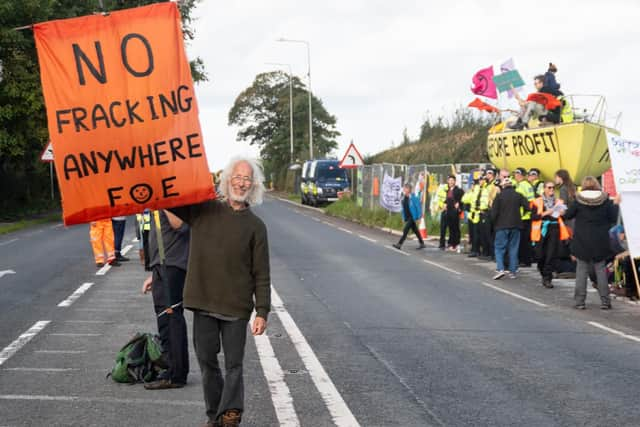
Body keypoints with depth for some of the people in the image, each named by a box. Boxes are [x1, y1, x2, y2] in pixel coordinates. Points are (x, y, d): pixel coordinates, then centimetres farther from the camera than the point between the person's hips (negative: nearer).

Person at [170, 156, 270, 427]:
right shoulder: (203, 210, 5)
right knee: (207, 362, 9)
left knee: (234, 365, 1)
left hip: (236, 306, -2)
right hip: (203, 303, 2)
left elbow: (262, 275, 1)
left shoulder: (255, 226, 2)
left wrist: (262, 312, -5)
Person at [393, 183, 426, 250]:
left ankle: (399, 244, -15)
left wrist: (418, 216, -12)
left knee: (405, 230, -13)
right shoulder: (404, 198, 7)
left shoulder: (413, 198, -15)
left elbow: (418, 206, -12)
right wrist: (404, 217, 16)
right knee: (415, 230, 15)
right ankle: (422, 244, 25)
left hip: (412, 217, -8)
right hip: (407, 217, 8)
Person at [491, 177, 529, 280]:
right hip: (515, 225, 3)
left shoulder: (499, 196, -6)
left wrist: (494, 223, 8)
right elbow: (527, 207, -6)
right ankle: (513, 272, 7)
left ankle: (500, 269, -15)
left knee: (499, 248, 3)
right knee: (513, 249, 9)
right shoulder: (518, 195, 1)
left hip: (502, 226, -3)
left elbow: (494, 212, -9)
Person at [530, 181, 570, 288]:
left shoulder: (558, 202, 12)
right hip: (542, 230, -1)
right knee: (541, 255, 1)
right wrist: (545, 213, -13)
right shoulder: (537, 202, 4)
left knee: (551, 255, -7)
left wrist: (562, 213, -5)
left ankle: (547, 278, -5)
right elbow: (533, 217, -4)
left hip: (554, 230, 1)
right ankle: (544, 274, 23)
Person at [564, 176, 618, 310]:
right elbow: (613, 218, -1)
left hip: (582, 241, -1)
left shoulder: (578, 200, -8)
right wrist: (616, 205, 15)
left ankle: (580, 301, 3)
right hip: (600, 242, 1)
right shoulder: (605, 200, -5)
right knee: (601, 269, 9)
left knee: (582, 270, 5)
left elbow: (567, 215, -1)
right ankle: (604, 301, 8)